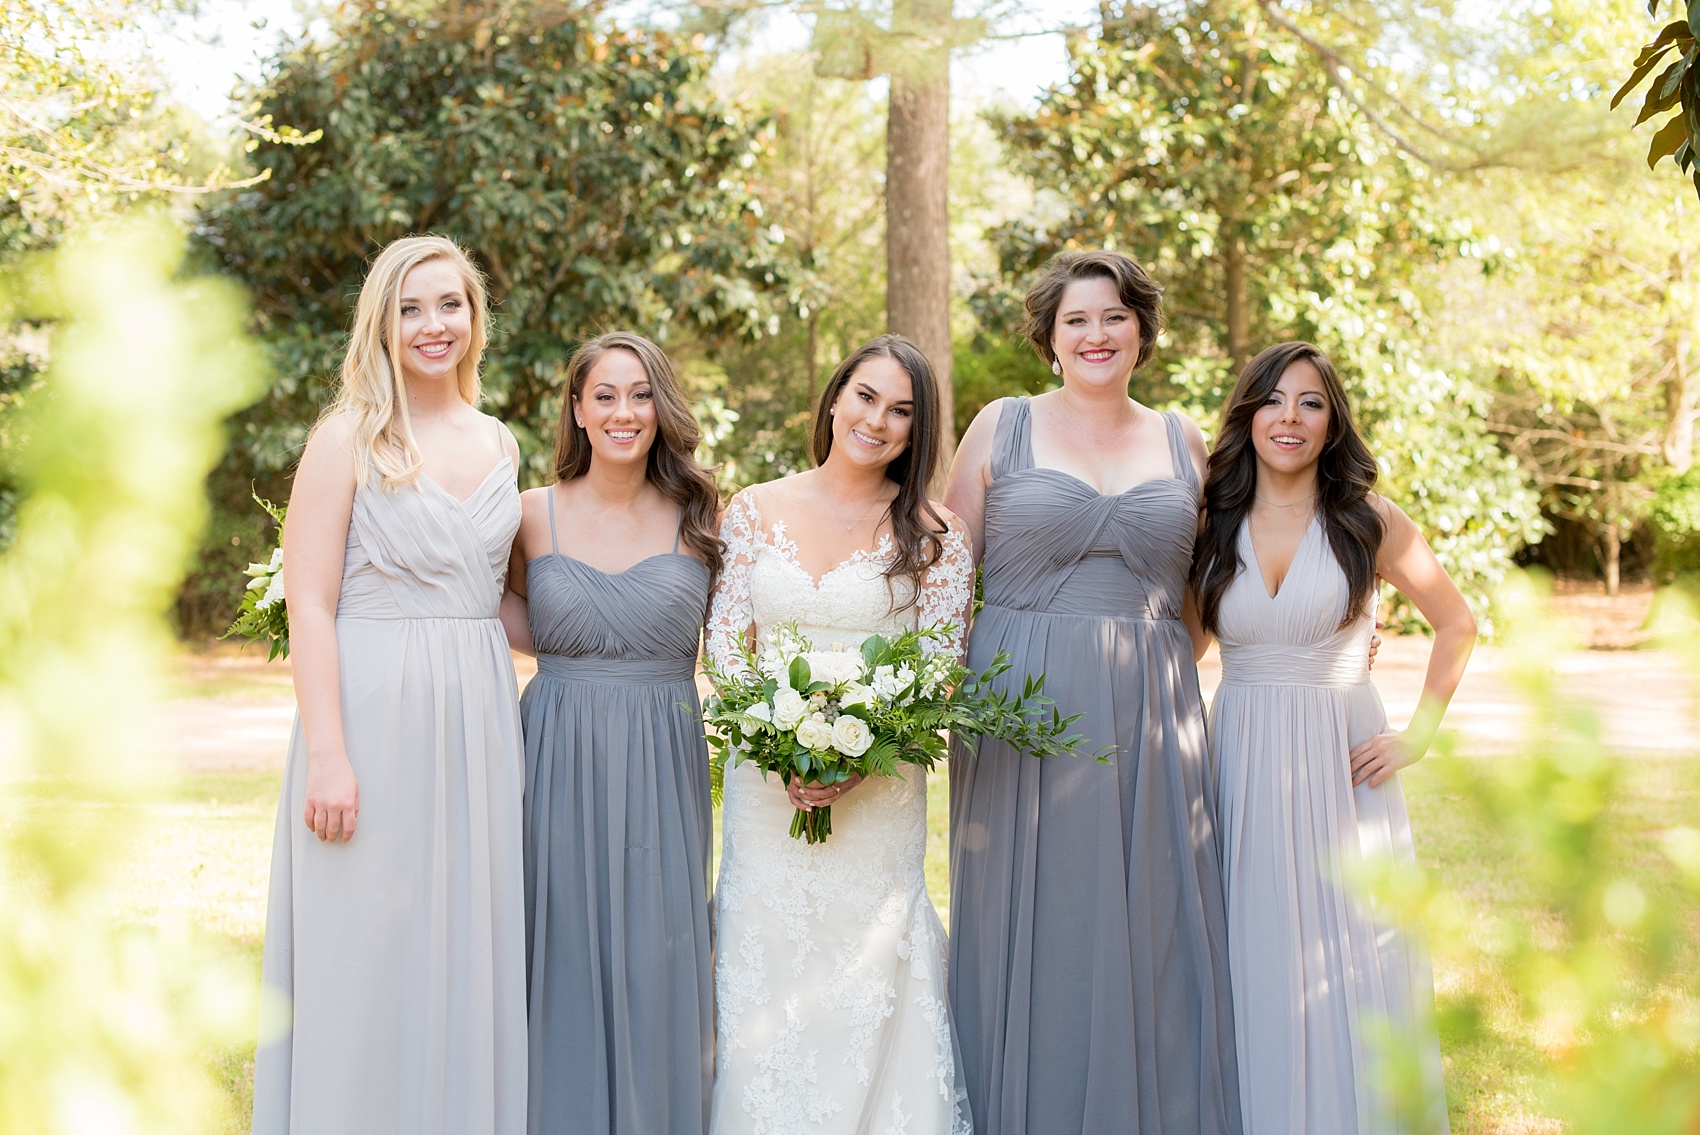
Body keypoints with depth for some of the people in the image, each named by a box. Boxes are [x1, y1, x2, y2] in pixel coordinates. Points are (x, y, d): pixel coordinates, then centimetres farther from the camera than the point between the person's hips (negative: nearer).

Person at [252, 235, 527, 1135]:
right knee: (369, 953, 1)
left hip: (477, 717, 5)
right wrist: (327, 753, -17)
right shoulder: (350, 438, -4)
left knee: (470, 946, 9)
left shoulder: (499, 445, 13)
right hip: (374, 710, -5)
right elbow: (308, 604, -10)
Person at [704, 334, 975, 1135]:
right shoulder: (754, 512, 5)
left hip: (879, 793, -1)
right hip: (766, 790, 2)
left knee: (868, 982, 2)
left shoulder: (933, 534, 0)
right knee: (766, 977, 4)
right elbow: (725, 646, 4)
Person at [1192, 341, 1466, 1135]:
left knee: (1351, 967, 0)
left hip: (1341, 764, -2)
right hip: (1240, 764, 2)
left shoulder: (1369, 523, -1)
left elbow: (1458, 627, 8)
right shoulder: (1213, 527, 4)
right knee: (1253, 964, 4)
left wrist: (1417, 738, 1)